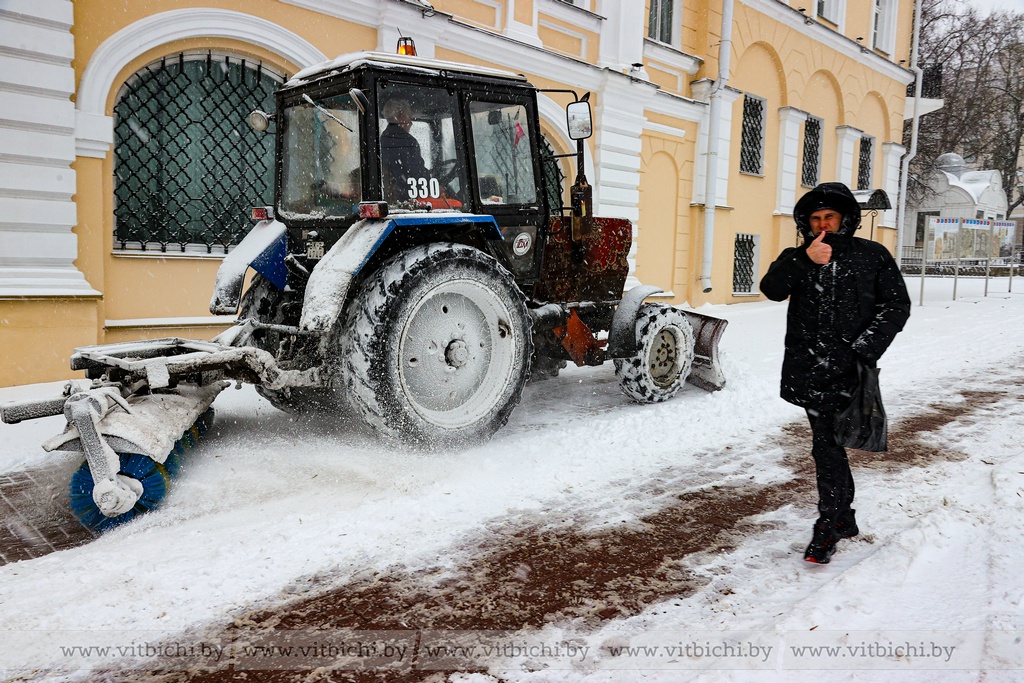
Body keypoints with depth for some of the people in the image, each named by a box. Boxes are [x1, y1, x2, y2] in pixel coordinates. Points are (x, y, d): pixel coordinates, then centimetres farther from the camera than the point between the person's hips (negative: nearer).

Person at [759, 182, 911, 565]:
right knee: (829, 444, 14)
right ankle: (845, 518, 30)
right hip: (806, 370, 3)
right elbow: (772, 290, -7)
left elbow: (897, 306, 5)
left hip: (845, 371, -3)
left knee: (827, 447, -7)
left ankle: (828, 528, 5)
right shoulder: (796, 257, 11)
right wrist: (805, 260, -22)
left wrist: (865, 349, -8)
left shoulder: (872, 256, 6)